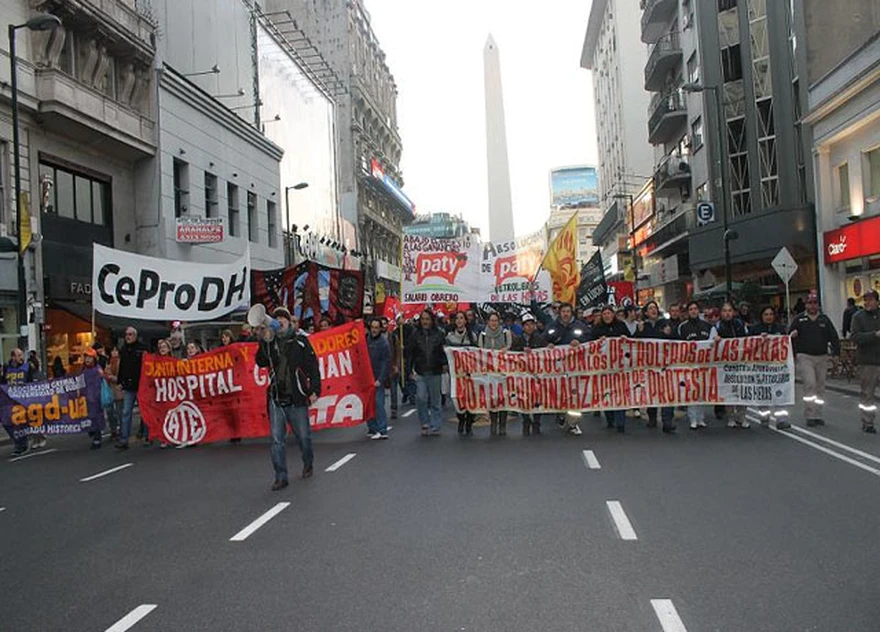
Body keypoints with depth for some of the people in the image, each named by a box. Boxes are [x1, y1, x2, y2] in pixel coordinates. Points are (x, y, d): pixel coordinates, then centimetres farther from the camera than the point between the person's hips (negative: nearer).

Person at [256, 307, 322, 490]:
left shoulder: (300, 341, 1)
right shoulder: (270, 342, 8)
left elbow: (312, 366, 0)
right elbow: (260, 362, -6)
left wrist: (314, 390, -7)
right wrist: (265, 342, -16)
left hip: (297, 398, -2)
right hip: (276, 399, 2)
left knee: (303, 436, 9)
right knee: (277, 439, -1)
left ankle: (308, 464, 35)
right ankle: (281, 477, 6)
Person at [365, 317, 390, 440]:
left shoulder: (383, 342, -8)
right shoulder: (367, 339, 7)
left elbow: (386, 363, -10)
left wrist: (380, 380, -15)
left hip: (378, 378, -5)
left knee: (378, 403, -9)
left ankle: (382, 430, -8)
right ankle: (372, 428, 18)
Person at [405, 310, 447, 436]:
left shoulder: (439, 334, 3)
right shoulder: (415, 335, 4)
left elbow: (444, 351, 7)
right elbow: (409, 354, 5)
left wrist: (444, 364, -10)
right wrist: (410, 370, -2)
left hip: (435, 373, 0)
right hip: (420, 373, 0)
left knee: (435, 401, 7)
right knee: (421, 398, -10)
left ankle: (435, 427, 15)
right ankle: (425, 424, 7)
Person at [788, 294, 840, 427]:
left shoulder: (824, 319, 10)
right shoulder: (799, 320, 2)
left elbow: (834, 337, 9)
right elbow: (791, 338, 3)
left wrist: (836, 354, 0)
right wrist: (793, 356, -6)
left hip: (822, 357, 4)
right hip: (805, 357, -4)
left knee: (820, 386, 7)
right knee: (810, 384, -14)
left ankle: (818, 415, 16)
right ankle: (810, 415, -8)